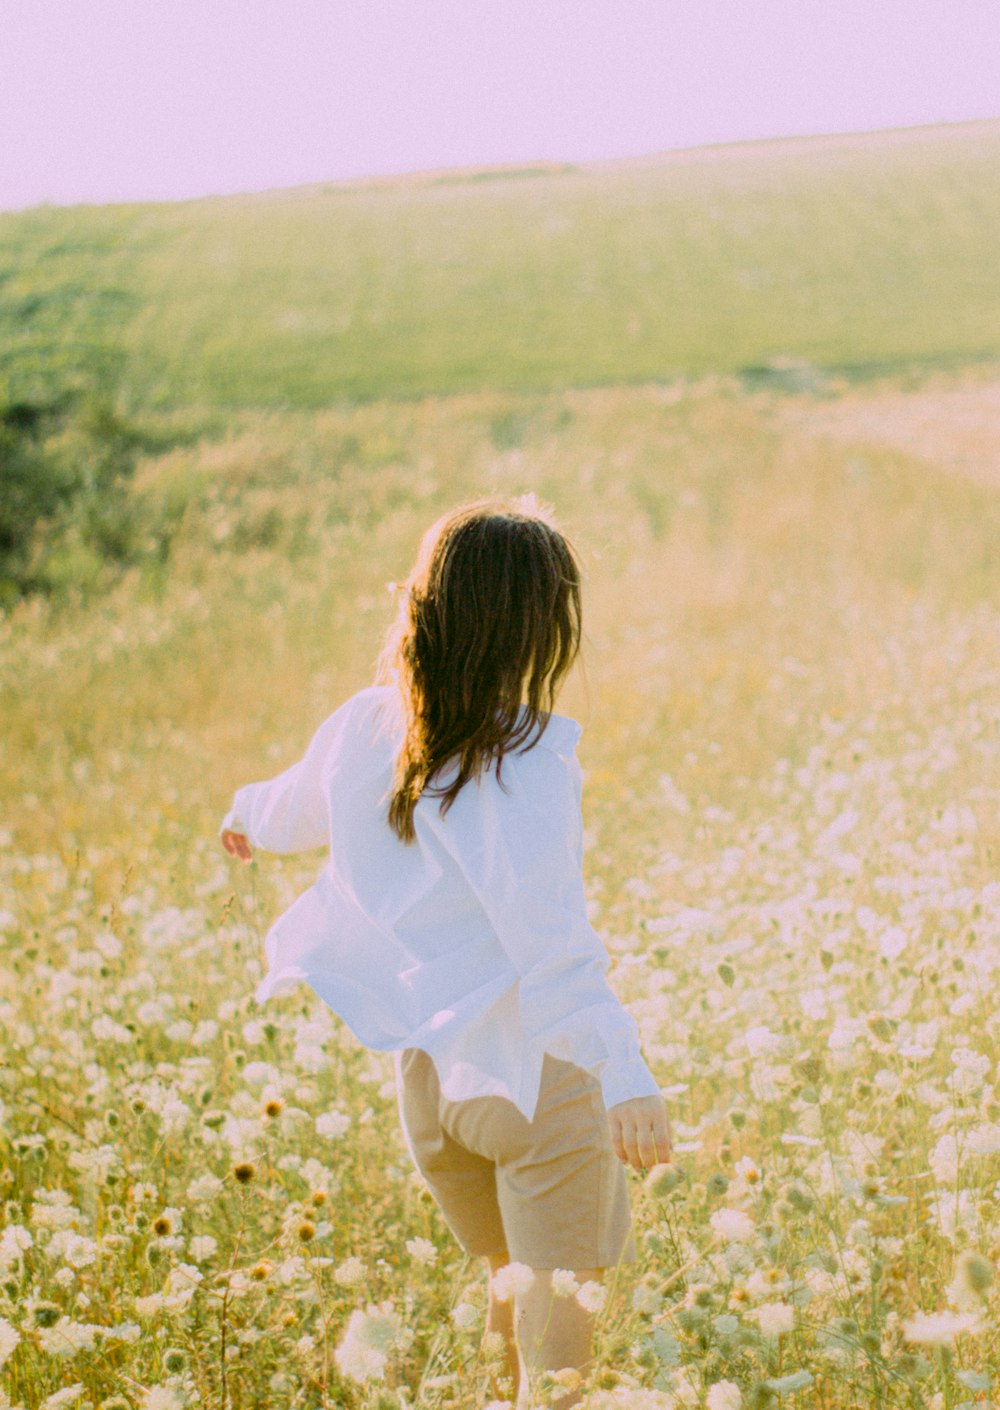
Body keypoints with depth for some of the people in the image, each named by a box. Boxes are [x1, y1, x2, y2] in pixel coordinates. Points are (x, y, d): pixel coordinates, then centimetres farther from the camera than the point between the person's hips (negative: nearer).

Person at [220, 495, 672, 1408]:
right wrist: (624, 1073, -37)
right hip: (537, 1070, -7)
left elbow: (302, 807, 22)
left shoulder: (365, 728, 0)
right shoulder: (525, 762, -20)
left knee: (515, 1291, 25)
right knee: (562, 1334, 4)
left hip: (425, 1076, 7)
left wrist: (251, 817, 45)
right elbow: (549, 932, -31)